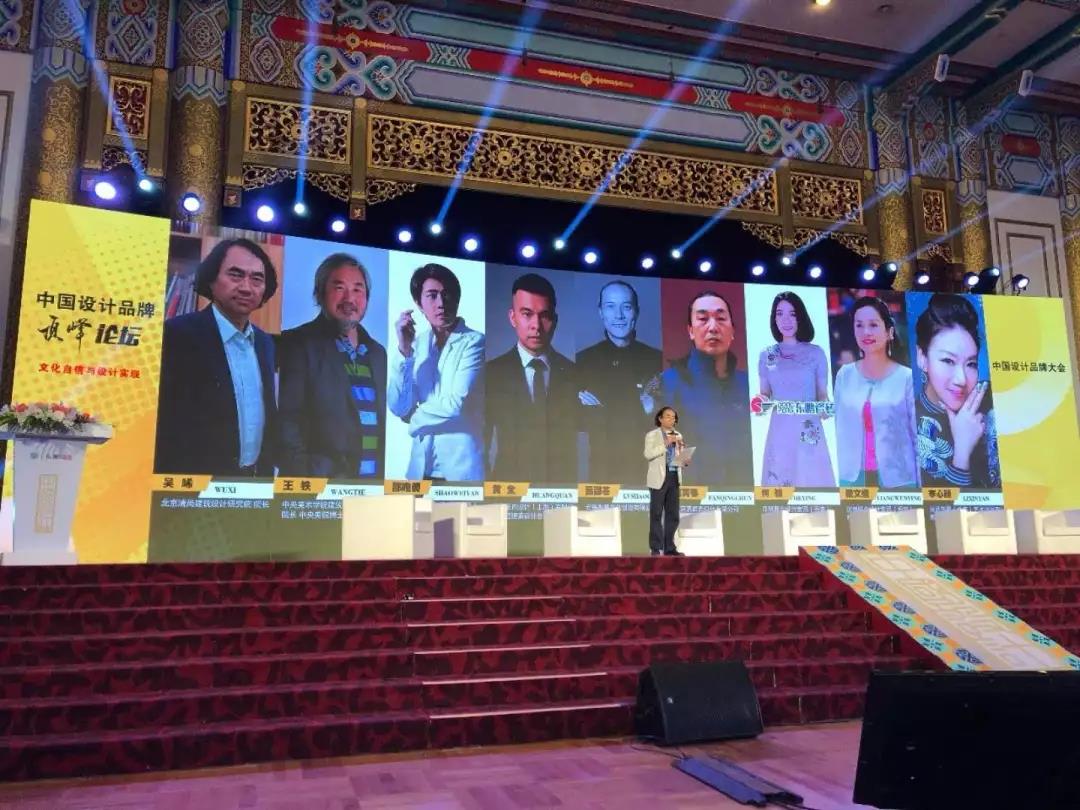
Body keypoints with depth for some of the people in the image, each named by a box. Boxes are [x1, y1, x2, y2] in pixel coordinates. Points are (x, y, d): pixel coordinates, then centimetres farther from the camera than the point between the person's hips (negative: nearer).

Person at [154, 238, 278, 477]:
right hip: (194, 483, -6)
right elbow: (164, 421, -14)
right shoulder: (178, 334, -12)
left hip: (256, 483, 6)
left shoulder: (265, 343, 9)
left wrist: (267, 471, 8)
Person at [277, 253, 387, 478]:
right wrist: (306, 475, -15)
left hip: (375, 483, 5)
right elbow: (287, 421, -9)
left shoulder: (377, 352, 15)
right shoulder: (297, 344, -3)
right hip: (320, 484, -5)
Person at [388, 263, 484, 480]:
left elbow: (456, 404, -16)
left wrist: (416, 417, 1)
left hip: (461, 466, -4)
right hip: (421, 465, 4)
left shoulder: (474, 342, -8)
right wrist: (404, 349, -10)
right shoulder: (416, 344, 6)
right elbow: (398, 407, -2)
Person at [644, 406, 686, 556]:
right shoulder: (652, 435, 0)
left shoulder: (678, 436, 16)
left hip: (674, 477, 5)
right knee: (656, 514, -4)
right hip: (659, 477, -5)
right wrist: (665, 444, -17)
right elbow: (648, 454, -13)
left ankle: (669, 548, 11)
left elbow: (680, 457, 18)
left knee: (673, 514, 5)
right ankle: (656, 548, -1)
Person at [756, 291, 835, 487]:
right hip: (779, 432, 1)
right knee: (779, 481, 3)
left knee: (812, 479, 2)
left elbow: (822, 394, 6)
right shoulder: (766, 355, 5)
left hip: (809, 432, -1)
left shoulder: (815, 352, 1)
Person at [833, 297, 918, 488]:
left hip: (898, 479, -2)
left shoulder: (907, 378, -4)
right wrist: (838, 475, 5)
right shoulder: (844, 375, 3)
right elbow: (840, 430, 7)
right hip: (853, 477, 2)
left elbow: (919, 436, -2)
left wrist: (920, 483, -4)